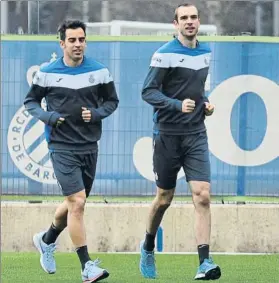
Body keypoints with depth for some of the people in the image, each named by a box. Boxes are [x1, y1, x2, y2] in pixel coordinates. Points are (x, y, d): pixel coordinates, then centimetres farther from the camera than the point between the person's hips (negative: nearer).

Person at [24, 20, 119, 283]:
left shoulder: (99, 71, 1)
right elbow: (30, 101, 6)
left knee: (74, 204, 16)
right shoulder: (46, 73, -4)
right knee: (77, 202, -15)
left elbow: (112, 101, 11)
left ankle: (46, 240, 44)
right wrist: (48, 117, -12)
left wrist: (96, 114, -9)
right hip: (62, 147, -4)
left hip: (89, 146, 4)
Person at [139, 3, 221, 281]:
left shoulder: (205, 52, 10)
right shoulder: (164, 54, -9)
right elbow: (148, 91, -13)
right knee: (164, 199, 8)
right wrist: (178, 105, -26)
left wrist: (205, 102, 7)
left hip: (196, 135, 4)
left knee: (202, 196, -11)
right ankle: (148, 248, 34)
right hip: (168, 135, -4)